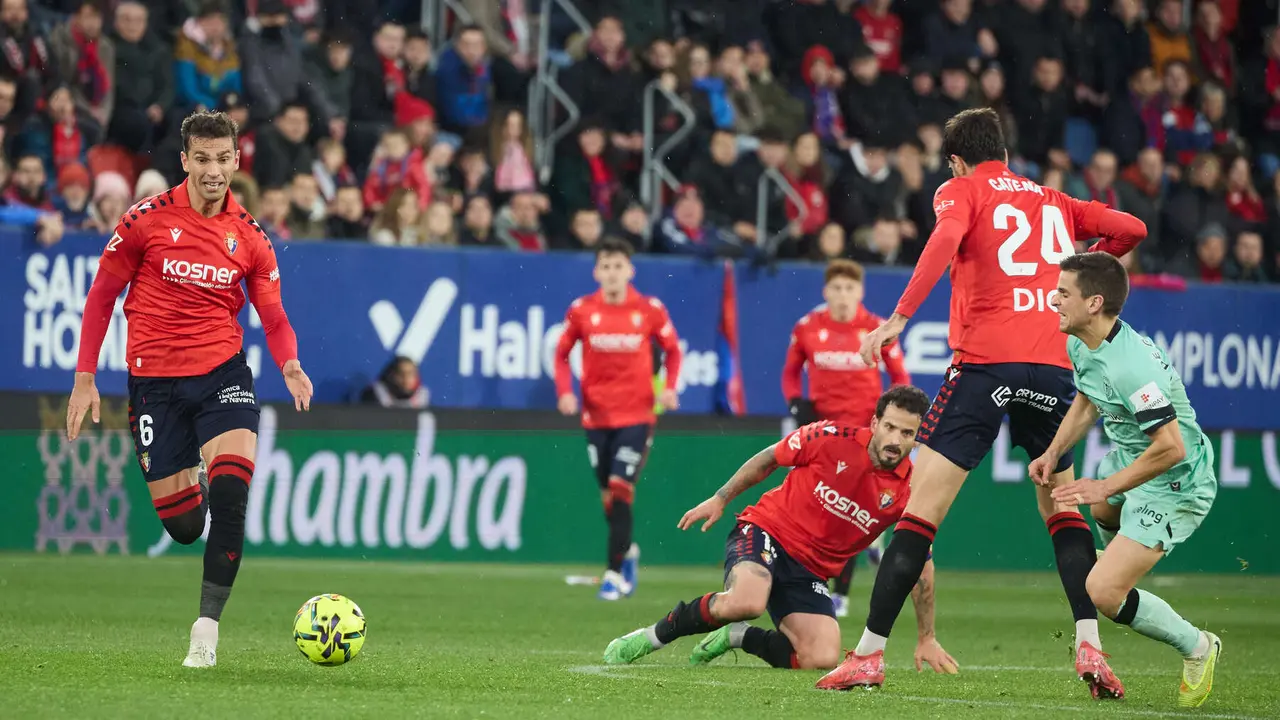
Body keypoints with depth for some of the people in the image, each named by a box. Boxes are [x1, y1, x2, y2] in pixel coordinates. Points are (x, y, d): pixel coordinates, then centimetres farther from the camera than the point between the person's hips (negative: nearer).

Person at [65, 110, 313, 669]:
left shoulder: (250, 237, 1)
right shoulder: (146, 220, -4)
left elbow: (273, 318, 6)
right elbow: (102, 296, 4)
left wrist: (290, 366, -15)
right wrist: (85, 378, 2)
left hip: (222, 372, 1)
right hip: (154, 380, -1)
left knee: (231, 491, -23)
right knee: (182, 526, 1)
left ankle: (207, 628, -15)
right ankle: (186, 488, 42)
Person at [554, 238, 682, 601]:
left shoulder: (650, 310, -4)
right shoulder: (581, 310, -1)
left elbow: (672, 349, 8)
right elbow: (562, 353, 9)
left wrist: (669, 387, -8)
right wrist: (565, 392, -7)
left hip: (636, 416, -2)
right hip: (596, 416, 2)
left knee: (620, 489, -14)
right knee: (609, 496, 9)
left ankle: (615, 572, -8)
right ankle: (628, 551, 37)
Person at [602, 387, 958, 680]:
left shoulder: (909, 491, -8)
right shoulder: (832, 438, -14)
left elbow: (922, 566, 0)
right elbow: (769, 459, 4)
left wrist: (927, 639, 1)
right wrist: (720, 498, 6)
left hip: (811, 571, 3)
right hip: (767, 532, -3)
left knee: (822, 659, -20)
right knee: (748, 600, -37)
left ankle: (736, 637, 5)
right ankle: (654, 636, -15)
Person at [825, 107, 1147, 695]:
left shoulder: (960, 191, 10)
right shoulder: (1053, 201, 22)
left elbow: (945, 238, -12)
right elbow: (1130, 228, 15)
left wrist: (900, 318, -17)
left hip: (985, 359, -4)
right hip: (1055, 363, 4)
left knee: (922, 507, -3)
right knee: (1062, 508, 18)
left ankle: (869, 654, -7)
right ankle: (1089, 647, 1)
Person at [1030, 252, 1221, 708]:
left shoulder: (1131, 366, -36)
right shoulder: (1081, 345, -5)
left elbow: (1171, 448, -35)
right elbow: (1087, 403, 16)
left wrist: (1105, 487, -26)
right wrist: (1053, 453, 2)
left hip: (1174, 484, -10)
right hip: (1129, 459, 10)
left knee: (1103, 592, -16)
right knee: (1101, 510, 41)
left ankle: (1196, 648, 4)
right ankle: (1119, 558, 74)